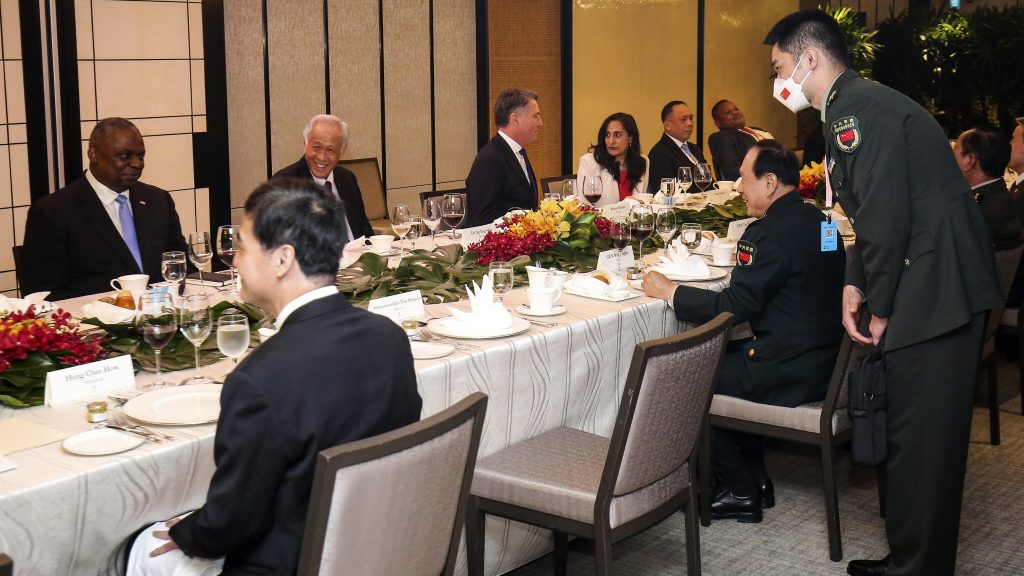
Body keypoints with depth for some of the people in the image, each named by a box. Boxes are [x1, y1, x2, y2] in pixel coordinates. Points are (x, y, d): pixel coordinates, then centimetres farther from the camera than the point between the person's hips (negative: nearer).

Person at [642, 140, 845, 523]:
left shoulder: (771, 232, -20)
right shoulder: (814, 220, 10)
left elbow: (734, 307, -21)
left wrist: (669, 292, -11)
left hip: (792, 370, -10)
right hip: (823, 356, 10)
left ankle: (740, 491, 10)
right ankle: (755, 478, 24)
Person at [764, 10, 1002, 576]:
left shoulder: (856, 108, -15)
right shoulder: (854, 105, 18)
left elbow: (886, 217, -20)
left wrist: (880, 309, -10)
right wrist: (856, 285, 9)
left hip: (934, 288, -10)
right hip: (937, 286, 10)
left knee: (919, 438, -2)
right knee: (920, 433, 16)